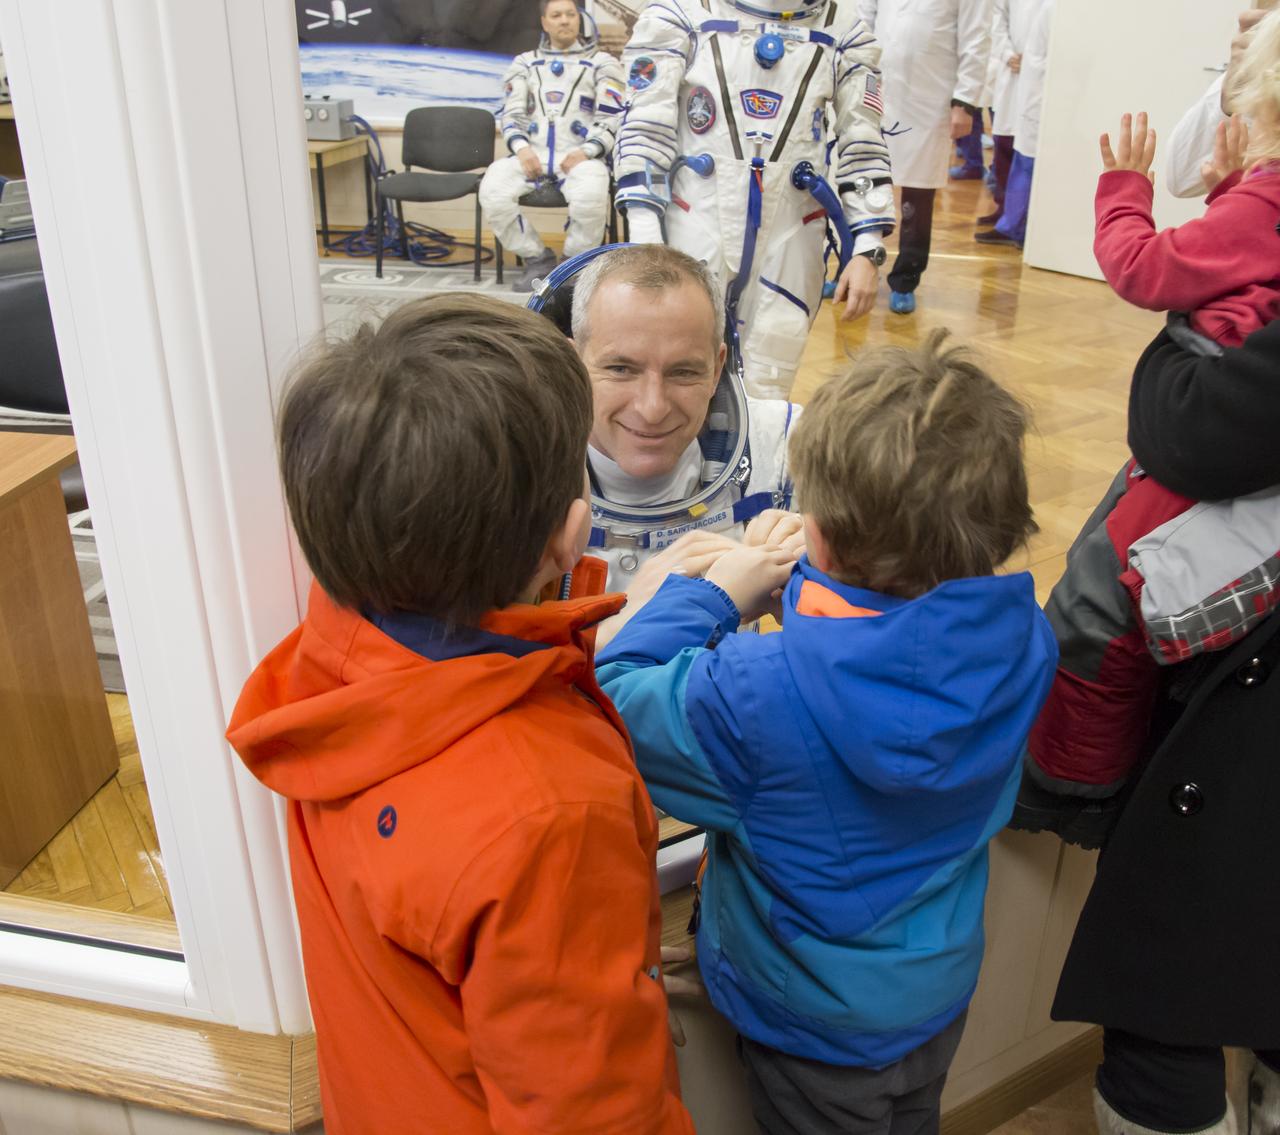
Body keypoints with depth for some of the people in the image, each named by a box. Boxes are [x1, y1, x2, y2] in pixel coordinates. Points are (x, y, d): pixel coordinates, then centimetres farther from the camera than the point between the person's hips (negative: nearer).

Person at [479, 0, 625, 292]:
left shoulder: (602, 62, 13)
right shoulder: (525, 62, 21)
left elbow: (613, 118, 3)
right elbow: (512, 114, 14)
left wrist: (586, 151, -14)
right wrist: (521, 147, -8)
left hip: (581, 156, -3)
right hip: (532, 155, 3)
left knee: (590, 197, -39)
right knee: (492, 190, -27)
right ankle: (537, 258, -7)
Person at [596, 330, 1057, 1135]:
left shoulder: (761, 691, -41)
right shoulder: (1022, 640, -23)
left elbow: (617, 700, -24)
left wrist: (713, 595, -15)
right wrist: (808, 584, -9)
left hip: (817, 1017, -4)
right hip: (943, 991, 5)